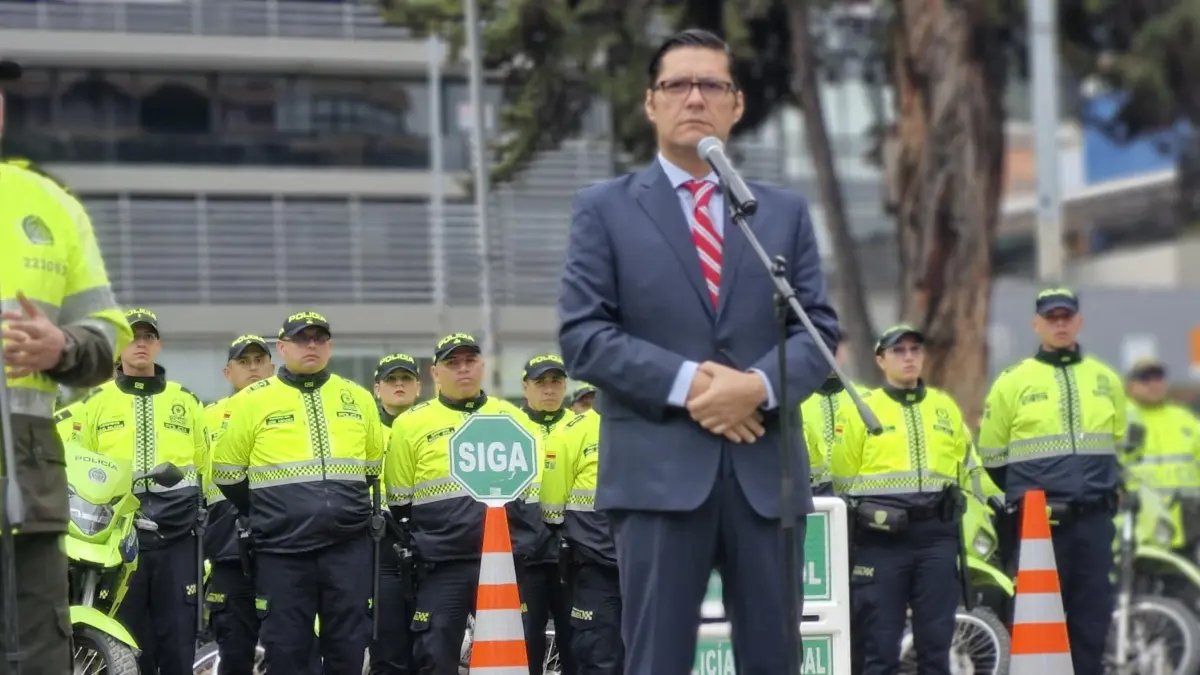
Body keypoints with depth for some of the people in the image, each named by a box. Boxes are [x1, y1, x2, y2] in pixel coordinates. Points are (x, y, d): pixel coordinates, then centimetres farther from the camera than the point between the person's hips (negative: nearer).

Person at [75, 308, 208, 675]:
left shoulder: (185, 401, 14)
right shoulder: (96, 402, 10)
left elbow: (206, 465, 16)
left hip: (177, 534, 1)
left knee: (178, 636, -1)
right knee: (127, 641, 0)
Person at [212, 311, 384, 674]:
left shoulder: (358, 398, 11)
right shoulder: (252, 401, 1)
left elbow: (373, 465, 24)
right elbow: (228, 474, 7)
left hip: (349, 548, 3)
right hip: (282, 552, -2)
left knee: (348, 645, 5)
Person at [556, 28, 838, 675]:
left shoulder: (785, 211, 16)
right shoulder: (605, 208, 7)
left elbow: (820, 329, 8)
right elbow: (582, 335, -2)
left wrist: (759, 385, -12)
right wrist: (685, 383, -14)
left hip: (767, 467, 3)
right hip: (658, 468, -3)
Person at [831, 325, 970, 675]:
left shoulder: (946, 407, 15)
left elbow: (965, 470, 20)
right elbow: (843, 481, 4)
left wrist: (957, 513, 14)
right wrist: (862, 515, 1)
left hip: (937, 537, 3)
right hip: (880, 540, -3)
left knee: (936, 639, 5)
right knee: (879, 643, -2)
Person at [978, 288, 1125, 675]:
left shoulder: (1106, 381, 11)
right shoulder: (1013, 383, 1)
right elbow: (992, 455, 7)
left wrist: (1103, 490, 15)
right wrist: (1026, 494, 8)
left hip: (1095, 521, 3)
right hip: (1037, 522, -3)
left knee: (1093, 614, 5)